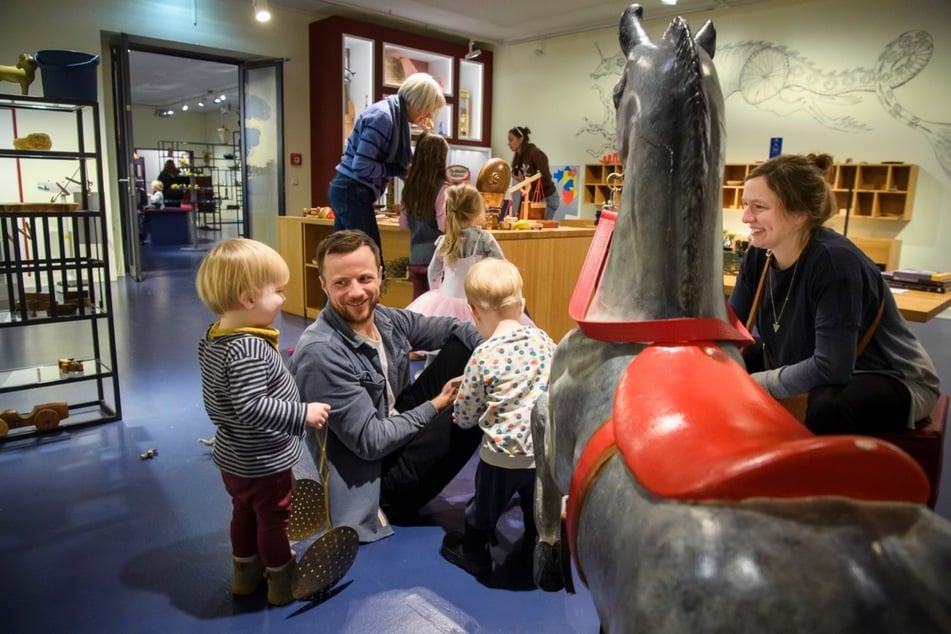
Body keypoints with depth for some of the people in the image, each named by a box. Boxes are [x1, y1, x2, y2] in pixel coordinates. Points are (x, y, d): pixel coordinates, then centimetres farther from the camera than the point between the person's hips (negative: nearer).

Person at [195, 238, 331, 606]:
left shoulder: (212, 339, -3)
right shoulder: (249, 349, -33)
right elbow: (251, 407, -37)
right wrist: (303, 414, -31)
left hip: (232, 457, 9)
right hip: (263, 462, -9)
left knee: (244, 513, 25)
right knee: (273, 521, 11)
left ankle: (246, 573, 44)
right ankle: (283, 583, 30)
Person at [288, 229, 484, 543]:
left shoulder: (387, 318, -4)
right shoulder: (320, 353, -27)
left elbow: (452, 329, 5)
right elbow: (371, 442, -25)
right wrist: (435, 407, -15)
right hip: (375, 478, -8)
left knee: (465, 347, -3)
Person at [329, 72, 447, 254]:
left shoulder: (395, 115, 10)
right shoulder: (382, 116, -18)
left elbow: (386, 162, 13)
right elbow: (361, 166, -22)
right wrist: (396, 170, -13)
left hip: (349, 191, 9)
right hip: (353, 192, -9)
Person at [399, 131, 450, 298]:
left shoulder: (410, 186, 5)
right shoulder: (442, 188, -14)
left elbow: (403, 224, 11)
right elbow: (444, 225, -17)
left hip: (415, 258, 6)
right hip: (436, 257, -6)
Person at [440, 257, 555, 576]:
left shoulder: (484, 356, -20)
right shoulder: (543, 340, -7)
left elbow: (464, 415, -10)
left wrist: (462, 415, 13)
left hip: (503, 455, -4)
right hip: (544, 448, 4)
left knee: (485, 505, 20)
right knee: (536, 505, 26)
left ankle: (473, 552, 41)